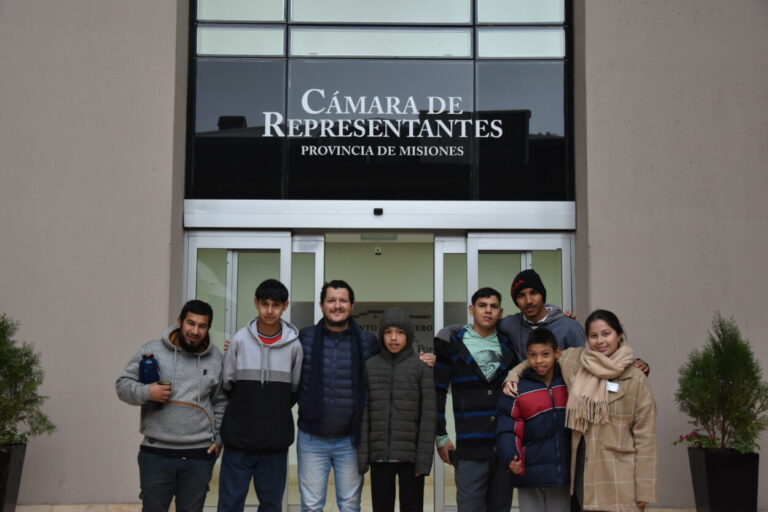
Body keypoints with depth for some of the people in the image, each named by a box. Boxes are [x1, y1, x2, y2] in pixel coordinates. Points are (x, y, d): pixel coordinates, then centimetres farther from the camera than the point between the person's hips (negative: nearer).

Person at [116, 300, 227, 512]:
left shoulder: (216, 359, 5)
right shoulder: (152, 351, -2)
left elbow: (221, 403, 13)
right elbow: (123, 384, 2)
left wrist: (219, 438, 6)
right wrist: (146, 392, -16)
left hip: (199, 456, 2)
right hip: (156, 454, -2)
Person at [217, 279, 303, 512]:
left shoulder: (294, 345, -3)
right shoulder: (240, 340, -3)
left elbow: (295, 390, 8)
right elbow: (227, 384, 5)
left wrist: (275, 411, 6)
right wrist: (245, 410, 5)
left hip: (276, 440, 1)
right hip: (239, 438, 0)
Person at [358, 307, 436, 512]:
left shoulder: (422, 367, 0)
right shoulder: (370, 366, 6)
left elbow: (428, 415, -4)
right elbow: (363, 414, 4)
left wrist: (424, 457, -9)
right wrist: (362, 454, -3)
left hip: (410, 455, -2)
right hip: (379, 455, 2)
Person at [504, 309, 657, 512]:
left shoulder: (635, 378, -4)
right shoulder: (573, 361, 4)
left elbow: (644, 435, -4)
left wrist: (643, 489, -6)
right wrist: (512, 376, 7)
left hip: (618, 473, -3)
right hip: (582, 464, 3)